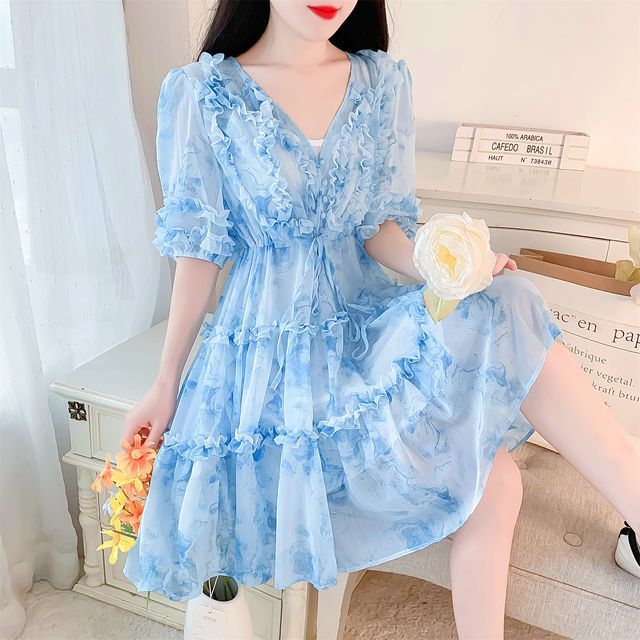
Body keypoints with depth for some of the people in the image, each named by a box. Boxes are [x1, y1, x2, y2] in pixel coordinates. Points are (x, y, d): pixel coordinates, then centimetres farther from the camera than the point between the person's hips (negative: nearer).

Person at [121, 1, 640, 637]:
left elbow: (381, 227, 2)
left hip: (366, 321, 4)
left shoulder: (384, 82, 4)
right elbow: (199, 253, -2)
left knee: (504, 311, -26)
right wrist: (165, 385, 1)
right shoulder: (200, 93, -5)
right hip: (275, 342, -3)